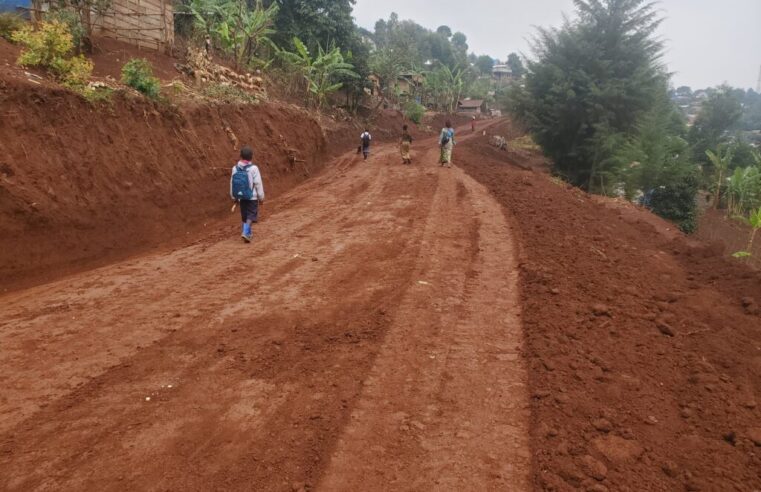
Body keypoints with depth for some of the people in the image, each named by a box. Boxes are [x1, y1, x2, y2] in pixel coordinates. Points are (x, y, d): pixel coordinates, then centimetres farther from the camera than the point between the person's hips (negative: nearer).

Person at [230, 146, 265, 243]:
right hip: (252, 197, -5)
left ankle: (249, 233, 28)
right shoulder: (253, 168, -18)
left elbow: (232, 183, 3)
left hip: (241, 197, 5)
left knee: (245, 215, 18)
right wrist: (261, 197, -2)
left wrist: (234, 197, 15)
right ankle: (245, 232, -14)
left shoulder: (235, 168, -5)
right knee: (251, 215, 3)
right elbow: (258, 184, -13)